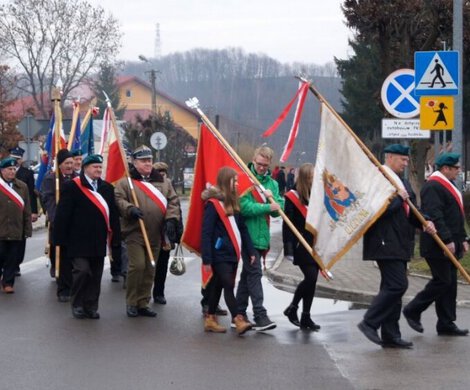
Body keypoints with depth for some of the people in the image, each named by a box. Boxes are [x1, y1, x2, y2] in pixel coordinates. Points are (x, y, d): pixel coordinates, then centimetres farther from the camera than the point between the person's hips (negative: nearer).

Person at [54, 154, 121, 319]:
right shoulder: (72, 187, -4)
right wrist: (61, 240, -9)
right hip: (79, 241, -5)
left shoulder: (107, 188, 13)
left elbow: (113, 214, 13)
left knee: (95, 276, 7)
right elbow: (62, 214, -6)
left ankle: (91, 307, 17)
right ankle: (77, 305, 3)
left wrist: (115, 237, 8)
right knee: (82, 270, -13)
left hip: (99, 242, 5)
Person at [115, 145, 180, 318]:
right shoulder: (126, 182, 1)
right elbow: (119, 200, -5)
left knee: (150, 269, 8)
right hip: (135, 232, -4)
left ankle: (143, 303, 18)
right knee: (137, 265, -14)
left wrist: (171, 219, -3)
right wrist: (130, 209, -22)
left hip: (155, 234, 4)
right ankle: (131, 302, 1)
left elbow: (173, 201, 10)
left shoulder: (162, 182, 13)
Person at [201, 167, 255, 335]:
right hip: (219, 254, -8)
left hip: (233, 253, 8)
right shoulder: (213, 203, -11)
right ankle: (238, 321, -15)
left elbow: (242, 229, 16)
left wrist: (250, 250, 10)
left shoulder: (234, 202, 13)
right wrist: (206, 259, -18)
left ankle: (210, 319, 20)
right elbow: (206, 233, -14)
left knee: (219, 286, 13)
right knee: (228, 286, -11)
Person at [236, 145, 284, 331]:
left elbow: (278, 210, 7)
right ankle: (260, 315, -15)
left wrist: (272, 198, -10)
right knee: (255, 273, -12)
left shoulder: (272, 183, 13)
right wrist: (267, 207, -18)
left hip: (262, 236, 7)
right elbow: (244, 207, -18)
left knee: (247, 274, 13)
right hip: (248, 234, -7)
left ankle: (239, 314, 19)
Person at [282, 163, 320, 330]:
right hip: (301, 246, -6)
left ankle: (306, 317, 15)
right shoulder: (293, 197, -7)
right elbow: (287, 225, -10)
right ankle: (292, 308, 2)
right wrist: (288, 249, -16)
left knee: (312, 279, 6)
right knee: (311, 277, -15)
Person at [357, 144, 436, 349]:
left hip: (399, 245, 10)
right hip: (385, 243, -10)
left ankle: (391, 336, 15)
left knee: (392, 287, 11)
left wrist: (424, 222, 2)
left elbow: (411, 209, 19)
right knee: (397, 285, -15)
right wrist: (398, 197, -16)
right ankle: (369, 323, -6)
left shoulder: (402, 182, 18)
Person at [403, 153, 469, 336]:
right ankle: (413, 311, 5)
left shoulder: (448, 186, 19)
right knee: (442, 281, -8)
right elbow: (434, 216, -23)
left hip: (451, 245, 10)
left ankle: (447, 324, 12)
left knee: (450, 283, 9)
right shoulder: (433, 187, -15)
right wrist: (447, 240, -25)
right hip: (437, 246, -10)